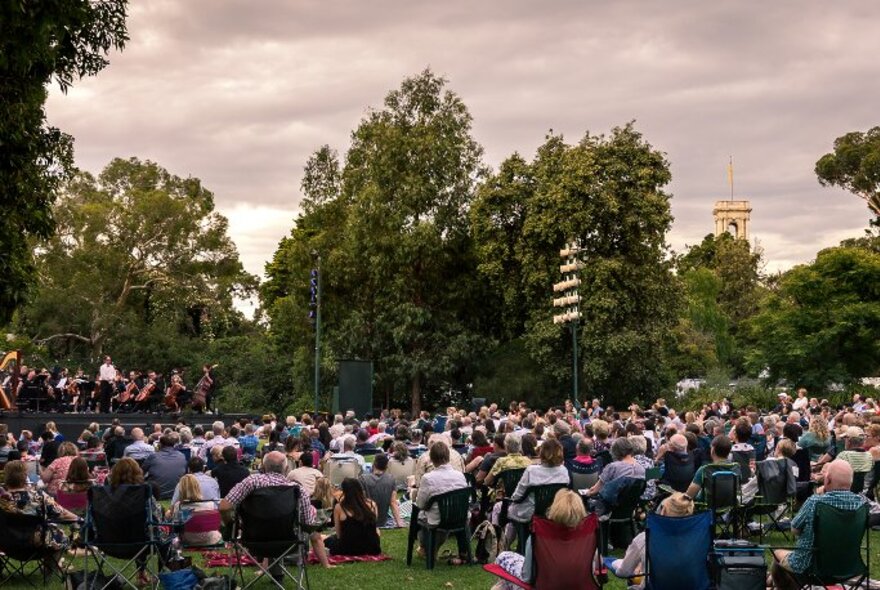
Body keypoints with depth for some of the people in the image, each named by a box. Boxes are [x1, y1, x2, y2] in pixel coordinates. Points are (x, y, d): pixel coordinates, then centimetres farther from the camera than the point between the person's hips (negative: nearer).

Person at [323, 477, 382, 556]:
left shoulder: (339, 508, -10)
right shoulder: (372, 504, -4)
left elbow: (339, 534, -2)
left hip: (348, 550, 1)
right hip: (372, 549, 0)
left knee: (328, 540, 30)